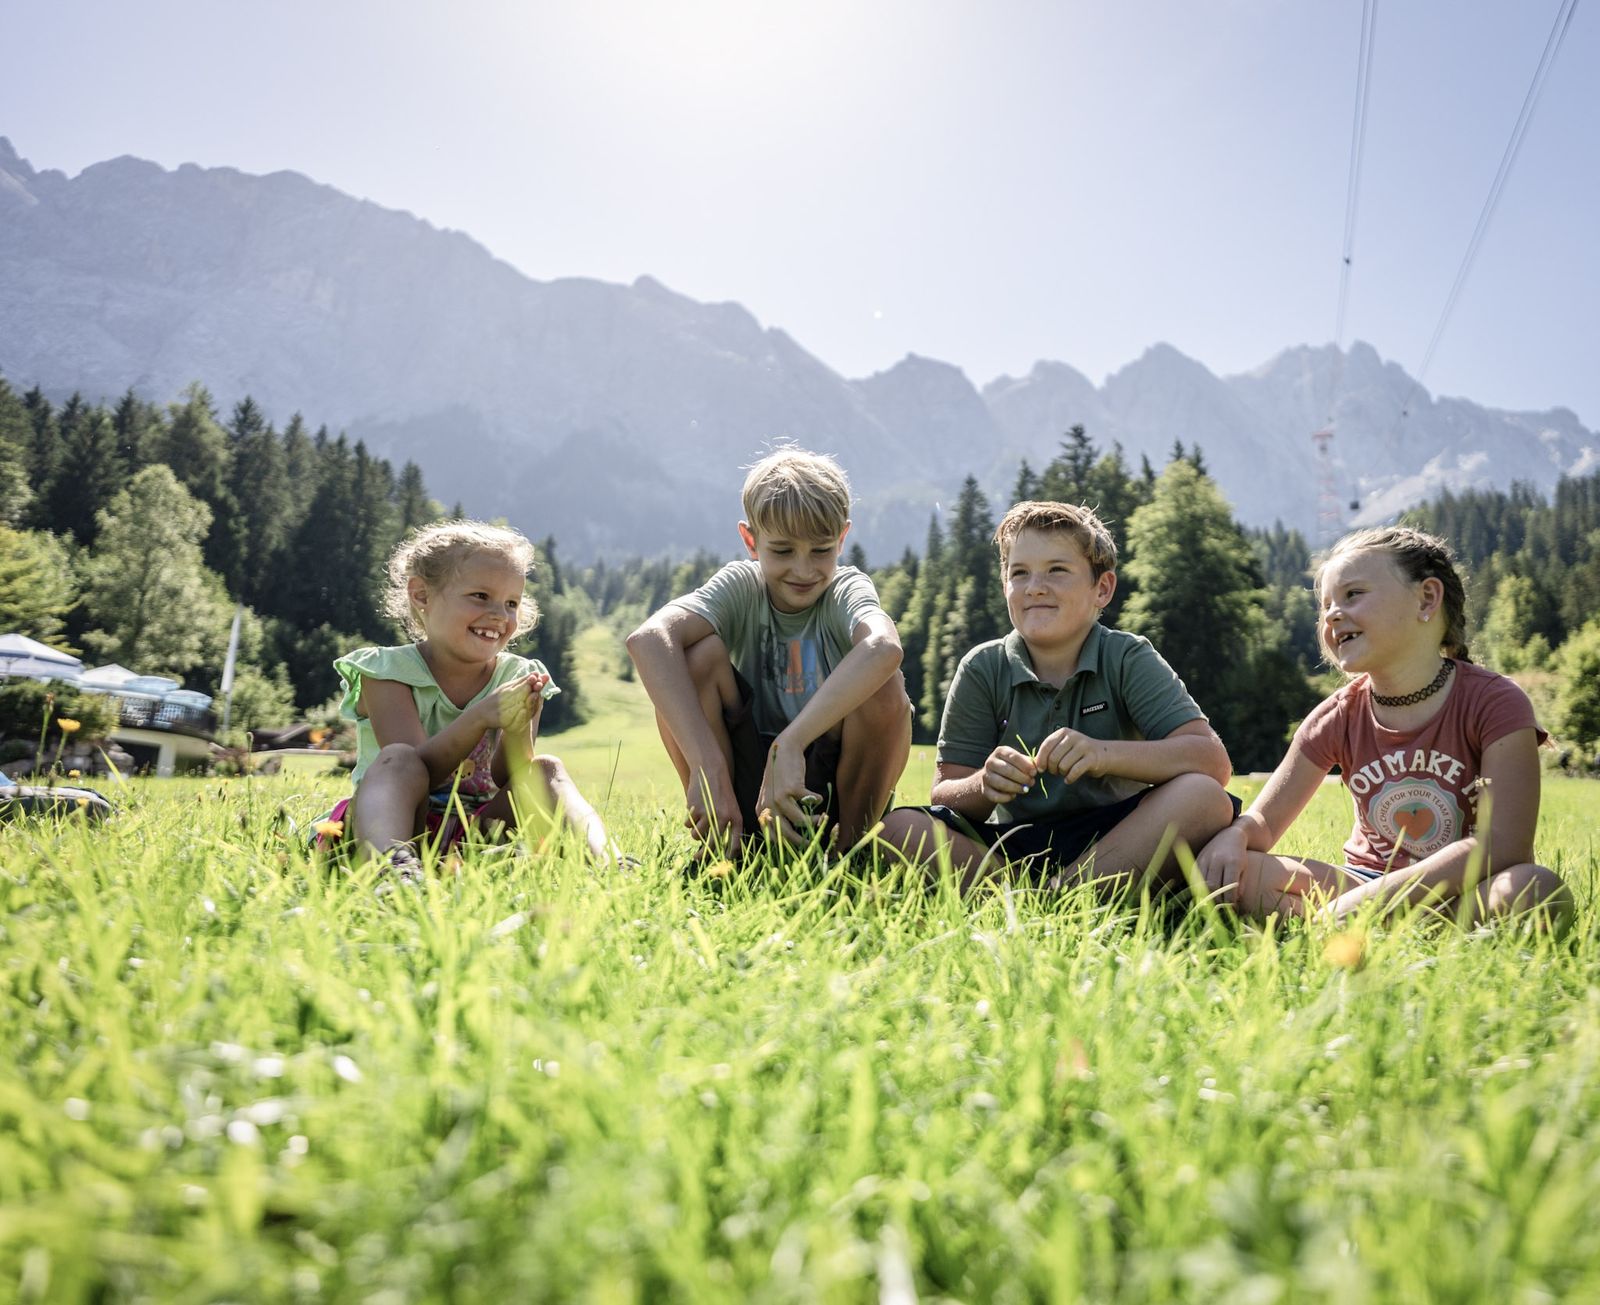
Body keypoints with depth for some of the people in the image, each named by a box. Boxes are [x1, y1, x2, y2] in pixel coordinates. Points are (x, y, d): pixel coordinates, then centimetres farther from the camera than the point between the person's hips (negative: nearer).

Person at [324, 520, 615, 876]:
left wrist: (517, 730, -30)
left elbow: (506, 782, -8)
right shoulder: (387, 672, -7)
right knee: (398, 758, -30)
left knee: (545, 770, -18)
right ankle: (393, 863, -58)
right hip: (399, 827, -2)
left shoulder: (519, 678, 1)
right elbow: (417, 771, -20)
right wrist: (480, 717, -37)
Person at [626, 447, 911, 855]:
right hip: (744, 785, 1)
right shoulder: (741, 587, -9)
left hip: (830, 798, -1)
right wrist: (708, 767, -42)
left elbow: (883, 647, -38)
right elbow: (647, 639, -31)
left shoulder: (847, 589, -11)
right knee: (699, 653, -20)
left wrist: (789, 745, -48)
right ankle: (718, 845, -8)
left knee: (885, 684, -27)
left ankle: (849, 843, -6)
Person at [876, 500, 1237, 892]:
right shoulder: (982, 669, 0)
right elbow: (945, 795, -3)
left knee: (1204, 798, -29)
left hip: (1112, 839, 0)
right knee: (900, 827, -23)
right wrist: (984, 785, -28)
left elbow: (1214, 761, -16)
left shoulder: (1128, 659, -4)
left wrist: (1104, 753, -32)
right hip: (1011, 846, 1)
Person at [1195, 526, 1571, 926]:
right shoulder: (1339, 718, -1)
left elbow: (1503, 845, -22)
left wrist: (1373, 897, -31)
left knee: (1536, 889, -38)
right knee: (1235, 873, -22)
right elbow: (1263, 821, 0)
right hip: (1367, 881, 2)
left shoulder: (1494, 704, -12)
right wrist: (1233, 836, -27)